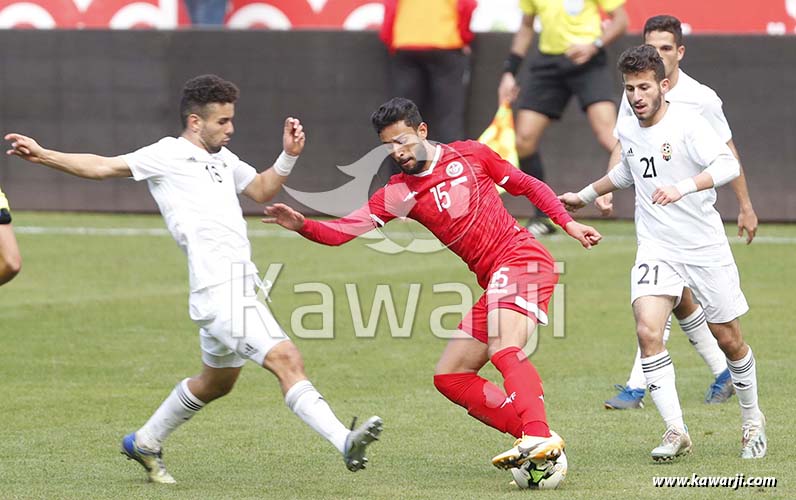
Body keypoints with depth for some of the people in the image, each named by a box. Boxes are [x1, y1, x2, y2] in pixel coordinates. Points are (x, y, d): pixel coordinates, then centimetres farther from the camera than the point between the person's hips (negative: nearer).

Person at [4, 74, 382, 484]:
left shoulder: (222, 159, 20)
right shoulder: (169, 154, -3)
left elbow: (261, 190, 32)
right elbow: (103, 167, -5)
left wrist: (288, 156, 15)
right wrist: (43, 156, -13)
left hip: (237, 289, 10)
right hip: (221, 291, -10)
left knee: (216, 381, 24)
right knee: (287, 360, -21)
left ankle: (144, 443, 40)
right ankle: (344, 442, -30)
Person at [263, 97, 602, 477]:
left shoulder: (469, 155, 0)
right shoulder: (398, 193, 7)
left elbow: (528, 186, 11)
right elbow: (343, 231, -4)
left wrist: (568, 224, 4)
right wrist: (302, 226, -23)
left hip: (520, 257, -7)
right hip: (493, 281, 7)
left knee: (504, 351, -30)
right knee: (449, 378, 2)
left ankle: (538, 436, -45)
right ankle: (536, 440, -5)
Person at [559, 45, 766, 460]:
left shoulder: (686, 123, -16)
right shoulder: (626, 129, 4)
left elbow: (727, 165, -30)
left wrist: (682, 188, -43)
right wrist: (585, 196, 32)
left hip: (706, 248, -4)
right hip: (656, 250, 4)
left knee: (729, 340, 8)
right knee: (648, 331, -19)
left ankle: (752, 419, 33)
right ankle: (676, 431, -14)